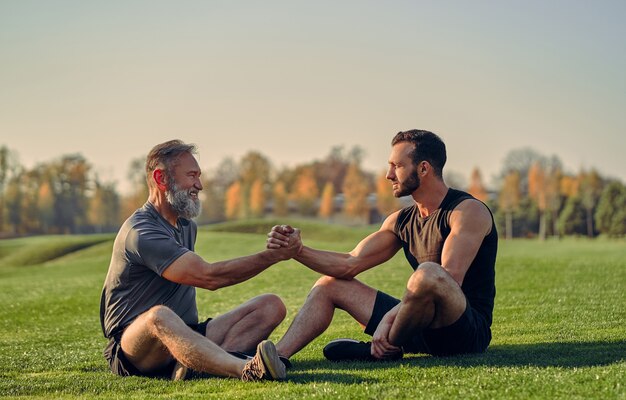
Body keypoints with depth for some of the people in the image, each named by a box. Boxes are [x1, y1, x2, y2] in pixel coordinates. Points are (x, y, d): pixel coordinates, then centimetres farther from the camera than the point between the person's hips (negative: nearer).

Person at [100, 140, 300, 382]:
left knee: (271, 305, -8)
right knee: (159, 316, -42)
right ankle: (246, 370, -64)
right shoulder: (140, 232, -15)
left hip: (185, 335, 8)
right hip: (132, 350, -8)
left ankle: (196, 363, -34)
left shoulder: (187, 226, 17)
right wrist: (275, 255, -19)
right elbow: (208, 276, -23)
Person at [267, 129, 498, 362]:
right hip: (423, 331, 8)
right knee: (329, 285, 11)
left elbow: (450, 280, -25)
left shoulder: (468, 211, -12)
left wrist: (389, 317, -28)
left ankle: (387, 350, -14)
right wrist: (298, 250, -4)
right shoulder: (401, 221, 12)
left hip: (470, 331, -8)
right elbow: (349, 264, 11)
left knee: (429, 273, -40)